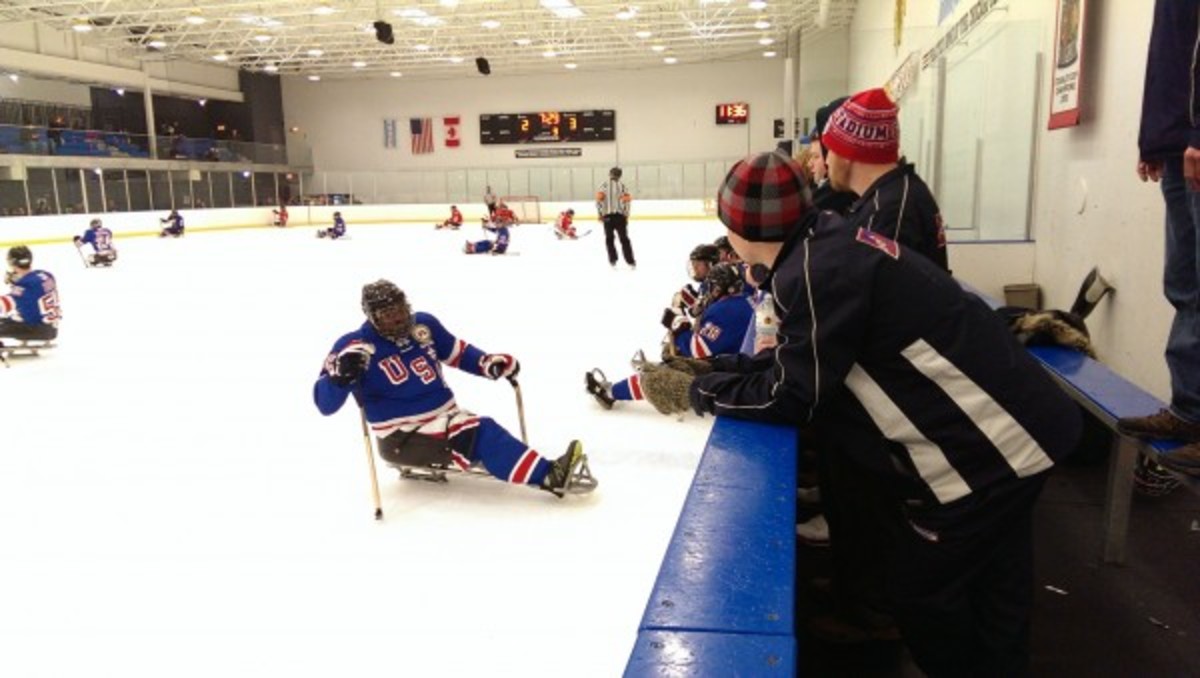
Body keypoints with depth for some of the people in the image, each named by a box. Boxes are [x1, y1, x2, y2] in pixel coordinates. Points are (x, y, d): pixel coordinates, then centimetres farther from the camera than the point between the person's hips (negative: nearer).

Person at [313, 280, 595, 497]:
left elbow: (457, 352, 19)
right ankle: (550, 475, -32)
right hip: (401, 437, -7)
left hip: (444, 415, 7)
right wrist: (340, 377, -36)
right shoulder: (355, 347, -12)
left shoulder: (424, 325, 3)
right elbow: (325, 403, -15)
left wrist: (488, 363, 0)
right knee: (479, 436, -26)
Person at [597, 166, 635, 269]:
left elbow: (599, 200, -4)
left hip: (607, 216, 0)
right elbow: (626, 201, -4)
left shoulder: (604, 185, 3)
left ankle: (613, 260, 7)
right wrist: (626, 216, 5)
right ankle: (631, 262, 3)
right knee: (624, 239, 5)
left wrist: (600, 214, 4)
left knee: (609, 239, 13)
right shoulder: (622, 186, 2)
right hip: (619, 216, 0)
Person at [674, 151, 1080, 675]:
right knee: (991, 588, 25)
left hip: (986, 449, -9)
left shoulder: (816, 271, -23)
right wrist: (729, 365, 9)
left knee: (921, 590, 8)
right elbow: (809, 358, 14)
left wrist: (707, 390, -4)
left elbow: (792, 395, -18)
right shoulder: (828, 244, 7)